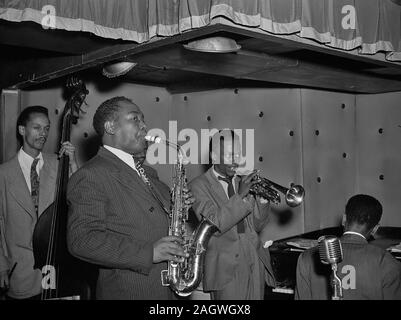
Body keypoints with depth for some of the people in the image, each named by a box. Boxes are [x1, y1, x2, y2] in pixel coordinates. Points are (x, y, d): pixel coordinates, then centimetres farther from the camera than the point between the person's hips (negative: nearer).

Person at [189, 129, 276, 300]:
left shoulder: (242, 182, 12)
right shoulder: (199, 185, -4)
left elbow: (257, 226, 12)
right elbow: (214, 225, -16)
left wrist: (262, 198, -5)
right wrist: (240, 196, -22)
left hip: (255, 263, 5)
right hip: (227, 268, -5)